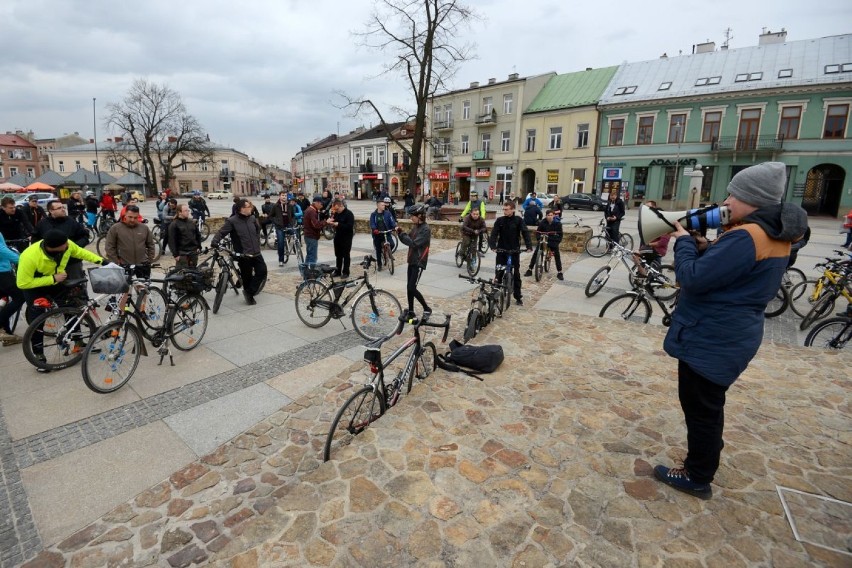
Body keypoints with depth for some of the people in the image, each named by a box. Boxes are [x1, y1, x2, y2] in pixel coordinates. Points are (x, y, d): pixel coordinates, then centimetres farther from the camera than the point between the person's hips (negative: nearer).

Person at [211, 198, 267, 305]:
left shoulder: (252, 218, 6)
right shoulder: (232, 221, -9)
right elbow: (221, 232, -11)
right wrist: (215, 242, -27)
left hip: (256, 253, 5)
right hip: (243, 256, -5)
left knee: (262, 271, -1)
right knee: (247, 277, 4)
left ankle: (249, 292, 13)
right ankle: (250, 296, 24)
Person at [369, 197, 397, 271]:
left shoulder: (387, 213, 1)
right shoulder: (373, 214, 2)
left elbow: (392, 221, -8)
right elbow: (372, 224, -7)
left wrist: (395, 226, -27)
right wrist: (374, 229, -27)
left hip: (386, 233, 0)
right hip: (377, 235, 0)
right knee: (378, 250, 5)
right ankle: (379, 264, 20)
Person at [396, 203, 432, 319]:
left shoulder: (426, 229, -17)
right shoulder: (415, 227, 10)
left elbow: (414, 244, -24)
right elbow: (407, 240, 11)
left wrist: (402, 234, -14)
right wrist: (400, 232, -6)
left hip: (419, 262, -8)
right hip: (412, 260, 8)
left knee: (411, 288, -10)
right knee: (409, 287, 9)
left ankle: (427, 309, 7)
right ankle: (411, 312, 19)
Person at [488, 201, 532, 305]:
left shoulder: (518, 220, -4)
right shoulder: (499, 220, -1)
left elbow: (525, 232, -12)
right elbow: (494, 233, -10)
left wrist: (529, 246, -27)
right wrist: (492, 245, -27)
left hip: (514, 251, -1)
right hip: (501, 250, 1)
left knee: (516, 274, 3)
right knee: (499, 273, 4)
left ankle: (518, 297, 11)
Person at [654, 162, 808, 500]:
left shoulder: (746, 237, -24)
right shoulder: (774, 236, 9)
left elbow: (693, 278, -26)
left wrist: (684, 241, -11)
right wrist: (699, 243, 3)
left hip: (711, 338, -10)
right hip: (727, 336, 10)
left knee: (699, 407, 4)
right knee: (708, 403, 27)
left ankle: (698, 477, 20)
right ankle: (708, 452, 47)